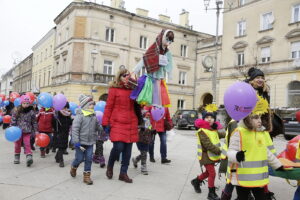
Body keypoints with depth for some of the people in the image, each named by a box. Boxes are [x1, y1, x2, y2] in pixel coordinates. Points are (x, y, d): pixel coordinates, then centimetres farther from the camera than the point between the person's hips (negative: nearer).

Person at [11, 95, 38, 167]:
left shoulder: (31, 112, -3)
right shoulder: (16, 111, -2)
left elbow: (34, 122, 4)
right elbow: (13, 120, 0)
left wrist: (35, 130, 2)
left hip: (27, 131, -1)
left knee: (27, 144, -12)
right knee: (17, 144, 12)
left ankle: (29, 157, -18)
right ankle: (16, 158, 28)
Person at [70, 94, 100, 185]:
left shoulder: (94, 116, 6)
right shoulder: (80, 116, -14)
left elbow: (97, 127, 20)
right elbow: (75, 129, -17)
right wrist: (76, 142, -18)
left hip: (90, 142, 5)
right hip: (81, 142, -5)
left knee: (89, 159, 4)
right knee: (79, 158, 6)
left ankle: (87, 176, 16)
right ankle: (73, 168, 38)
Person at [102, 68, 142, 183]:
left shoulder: (132, 89, 12)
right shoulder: (114, 89, 0)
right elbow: (108, 107, -2)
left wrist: (139, 120, 11)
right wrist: (105, 123, -6)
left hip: (131, 124, 5)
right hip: (117, 123, -4)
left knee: (128, 149, 6)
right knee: (118, 147, -12)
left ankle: (123, 173, 19)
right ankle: (110, 167, 18)